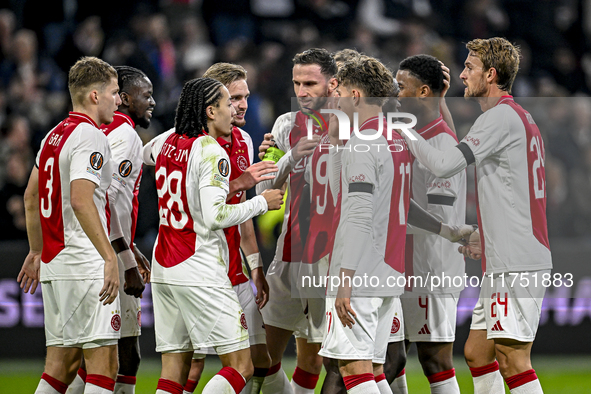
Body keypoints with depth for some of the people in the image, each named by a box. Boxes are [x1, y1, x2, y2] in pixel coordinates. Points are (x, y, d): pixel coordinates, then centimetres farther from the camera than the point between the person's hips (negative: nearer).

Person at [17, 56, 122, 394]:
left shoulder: (54, 136, 17)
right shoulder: (90, 137, -11)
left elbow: (31, 198, 24)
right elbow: (80, 200, -23)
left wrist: (37, 252, 32)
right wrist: (109, 256, -25)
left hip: (53, 263, 9)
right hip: (85, 264, -9)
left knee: (62, 362, 10)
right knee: (104, 364, -9)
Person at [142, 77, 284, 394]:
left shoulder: (167, 141, 9)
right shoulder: (212, 153, -13)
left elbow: (144, 154, 34)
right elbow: (215, 216, -22)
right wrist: (262, 202, -8)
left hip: (163, 268, 8)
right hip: (200, 271, -8)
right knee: (240, 366, -4)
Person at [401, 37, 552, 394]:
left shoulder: (501, 117, -11)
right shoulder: (521, 118, 20)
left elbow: (445, 165, -19)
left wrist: (405, 130, -6)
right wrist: (486, 239, 27)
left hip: (517, 264, -10)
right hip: (506, 263, 10)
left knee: (513, 360, -12)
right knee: (476, 353, 13)